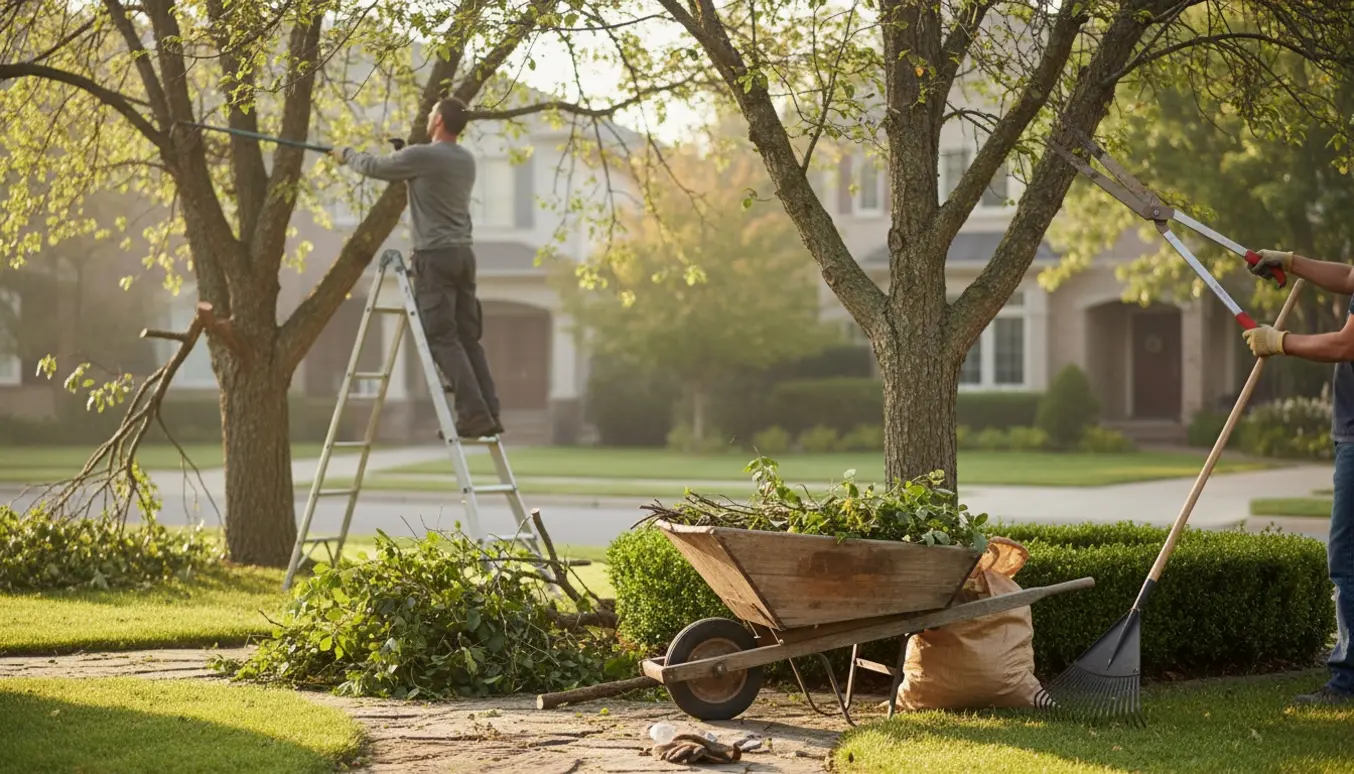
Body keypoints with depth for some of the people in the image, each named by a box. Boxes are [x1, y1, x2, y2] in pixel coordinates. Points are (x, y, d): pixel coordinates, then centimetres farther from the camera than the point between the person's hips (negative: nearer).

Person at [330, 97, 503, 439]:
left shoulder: (421, 157, -10)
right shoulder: (466, 160, 13)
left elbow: (374, 167, 5)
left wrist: (346, 154, 23)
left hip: (435, 256, -7)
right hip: (463, 253, 7)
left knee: (443, 337, -8)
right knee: (469, 336, 8)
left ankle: (474, 413, -16)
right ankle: (489, 413, 2)